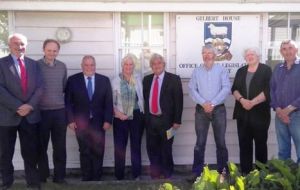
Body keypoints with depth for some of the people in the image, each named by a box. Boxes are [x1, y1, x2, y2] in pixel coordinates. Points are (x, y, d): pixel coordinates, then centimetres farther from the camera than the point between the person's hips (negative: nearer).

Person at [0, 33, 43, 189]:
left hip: (30, 115, 3)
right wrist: (18, 107, -17)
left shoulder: (33, 64, 10)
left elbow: (40, 87, 3)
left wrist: (30, 105, -11)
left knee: (31, 152, 8)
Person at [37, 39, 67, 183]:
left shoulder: (62, 66, 6)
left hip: (59, 111, 3)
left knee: (60, 146, 6)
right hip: (41, 111, -2)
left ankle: (59, 176, 18)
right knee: (42, 146, 9)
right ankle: (42, 176, 23)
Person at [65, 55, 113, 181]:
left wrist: (108, 120, -4)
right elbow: (68, 102, 1)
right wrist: (70, 120, -6)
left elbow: (108, 102, 3)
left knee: (98, 152, 4)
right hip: (81, 122, -1)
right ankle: (86, 178, 20)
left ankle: (96, 178, 18)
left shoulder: (104, 80, 5)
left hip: (98, 122, 1)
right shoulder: (73, 80, 2)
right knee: (85, 152, 7)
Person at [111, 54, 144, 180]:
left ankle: (137, 175, 20)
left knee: (136, 145, 9)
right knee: (119, 147, 2)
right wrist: (118, 113, -11)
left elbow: (142, 97, 5)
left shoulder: (138, 79, 5)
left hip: (137, 116, 1)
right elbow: (112, 102, 1)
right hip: (120, 118, -1)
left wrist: (143, 112, -4)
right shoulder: (115, 81, 1)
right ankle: (119, 176, 13)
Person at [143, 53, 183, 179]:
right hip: (150, 120, 4)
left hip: (166, 120, -4)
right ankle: (156, 174, 30)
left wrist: (177, 120, -11)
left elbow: (178, 101, -7)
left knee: (166, 149, 7)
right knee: (152, 149, 11)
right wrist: (145, 116, 6)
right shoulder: (147, 79, 9)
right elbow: (145, 98, 12)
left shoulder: (174, 79, -4)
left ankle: (167, 175, 26)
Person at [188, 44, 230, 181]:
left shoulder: (221, 70, 3)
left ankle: (222, 171, 17)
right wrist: (203, 103, -13)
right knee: (200, 142, 4)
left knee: (220, 141, 6)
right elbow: (192, 90, 0)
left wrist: (212, 103, -15)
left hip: (218, 109, -1)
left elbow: (226, 89, -7)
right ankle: (197, 171, 11)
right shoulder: (197, 71, 8)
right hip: (201, 109, 1)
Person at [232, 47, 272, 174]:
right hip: (242, 114, 4)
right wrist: (241, 99, -13)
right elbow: (234, 89, 7)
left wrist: (252, 102, -17)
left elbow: (268, 90, -10)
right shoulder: (241, 71, 14)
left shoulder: (266, 70, 1)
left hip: (260, 114, -4)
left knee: (261, 144, 4)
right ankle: (245, 172, 13)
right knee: (244, 144, 6)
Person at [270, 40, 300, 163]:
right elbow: (272, 90, 10)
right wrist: (277, 109, -4)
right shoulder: (277, 68, 13)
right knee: (282, 150, 12)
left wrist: (289, 109, -13)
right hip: (280, 115, 4)